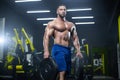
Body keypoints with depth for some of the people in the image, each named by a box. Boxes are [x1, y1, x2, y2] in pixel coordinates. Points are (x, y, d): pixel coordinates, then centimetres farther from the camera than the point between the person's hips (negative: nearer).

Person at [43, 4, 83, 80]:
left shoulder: (71, 25, 19)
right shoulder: (52, 23, 3)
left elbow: (75, 38, 17)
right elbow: (46, 37, -7)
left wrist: (78, 51, 5)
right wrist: (46, 51, -20)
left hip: (68, 50, 6)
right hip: (58, 49, -6)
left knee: (66, 72, 7)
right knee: (62, 72, -16)